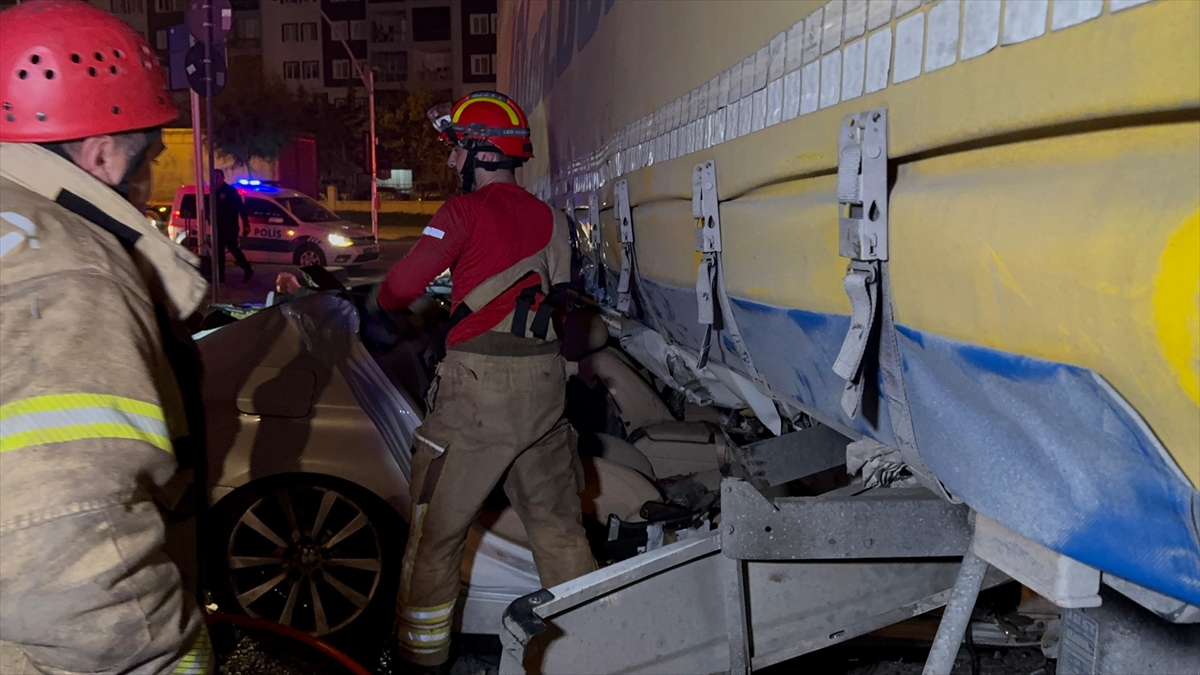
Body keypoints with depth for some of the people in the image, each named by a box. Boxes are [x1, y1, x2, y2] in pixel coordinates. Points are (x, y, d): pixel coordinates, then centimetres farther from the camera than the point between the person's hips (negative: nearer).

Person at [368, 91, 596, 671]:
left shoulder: (465, 211, -6)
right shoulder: (548, 217, 13)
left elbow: (404, 283, -10)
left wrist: (376, 307, 12)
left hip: (479, 386, -6)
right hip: (545, 383, 6)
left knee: (437, 525, 8)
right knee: (556, 523, 16)